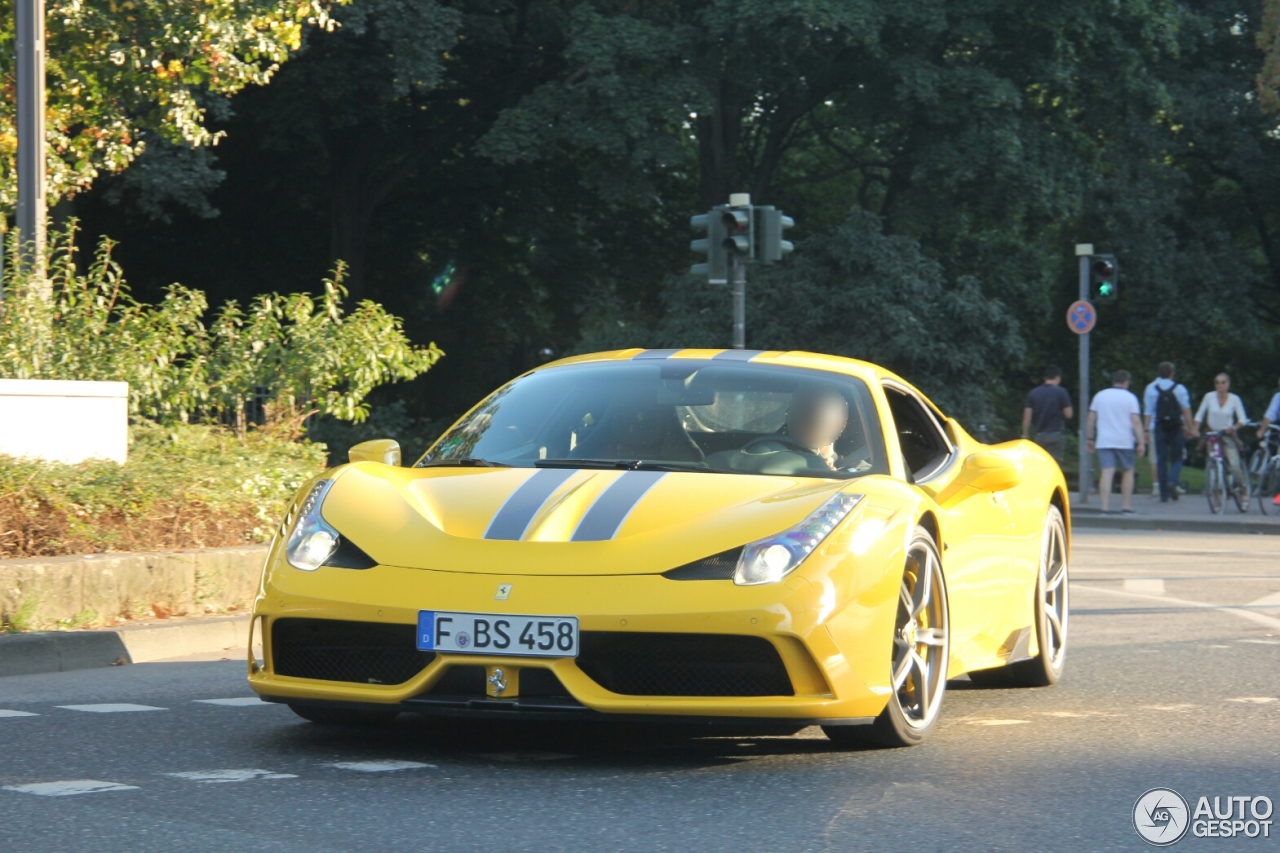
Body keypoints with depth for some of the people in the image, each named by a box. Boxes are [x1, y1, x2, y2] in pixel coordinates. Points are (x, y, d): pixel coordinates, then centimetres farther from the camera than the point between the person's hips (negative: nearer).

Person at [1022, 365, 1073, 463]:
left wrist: (1025, 435, 9)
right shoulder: (1061, 392, -5)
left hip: (1040, 435, 3)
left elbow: (1027, 416, 3)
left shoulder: (1033, 393, 5)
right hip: (1056, 434, -3)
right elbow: (1068, 414, -4)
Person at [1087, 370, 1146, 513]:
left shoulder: (1100, 396, 8)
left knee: (1107, 473, -4)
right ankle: (1127, 504, 12)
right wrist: (1141, 443, -7)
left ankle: (1105, 506, -14)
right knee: (1128, 471, 14)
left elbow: (1091, 419, 9)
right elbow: (1136, 422, -8)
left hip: (1104, 441, 2)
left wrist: (1090, 438, 16)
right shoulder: (1130, 398, -1)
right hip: (1125, 441, -2)